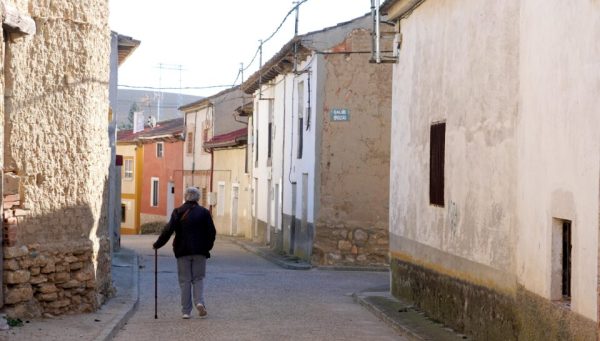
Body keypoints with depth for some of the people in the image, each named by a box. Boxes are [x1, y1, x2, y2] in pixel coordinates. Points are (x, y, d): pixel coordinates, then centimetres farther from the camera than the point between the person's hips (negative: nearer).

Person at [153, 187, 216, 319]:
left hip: (183, 251, 0)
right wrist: (207, 247, 12)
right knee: (198, 279, 10)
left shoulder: (178, 212, -2)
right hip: (200, 252, 0)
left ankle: (186, 311, 4)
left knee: (185, 280, 5)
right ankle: (200, 302, -13)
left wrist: (157, 244, 2)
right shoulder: (204, 212, 1)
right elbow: (212, 232, -1)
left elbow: (168, 230, -7)